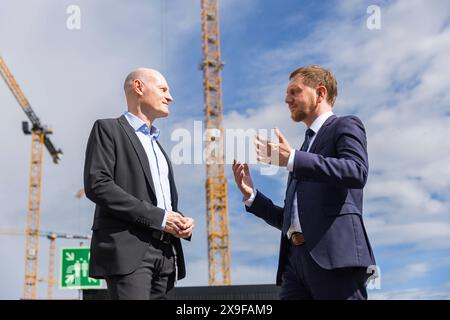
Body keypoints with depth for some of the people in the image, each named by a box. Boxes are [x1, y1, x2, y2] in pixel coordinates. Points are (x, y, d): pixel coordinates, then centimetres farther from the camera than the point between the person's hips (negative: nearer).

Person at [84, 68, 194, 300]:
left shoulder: (157, 146, 28)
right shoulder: (108, 129, 3)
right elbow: (97, 185, -12)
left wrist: (180, 222, 5)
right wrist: (157, 216, -14)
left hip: (165, 254, 7)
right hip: (128, 250, -7)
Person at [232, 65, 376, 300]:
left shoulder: (345, 126, 7)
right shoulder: (306, 148, 28)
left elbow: (357, 172, -16)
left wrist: (291, 159, -18)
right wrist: (251, 195, 12)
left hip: (336, 255, -7)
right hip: (296, 257, 7)